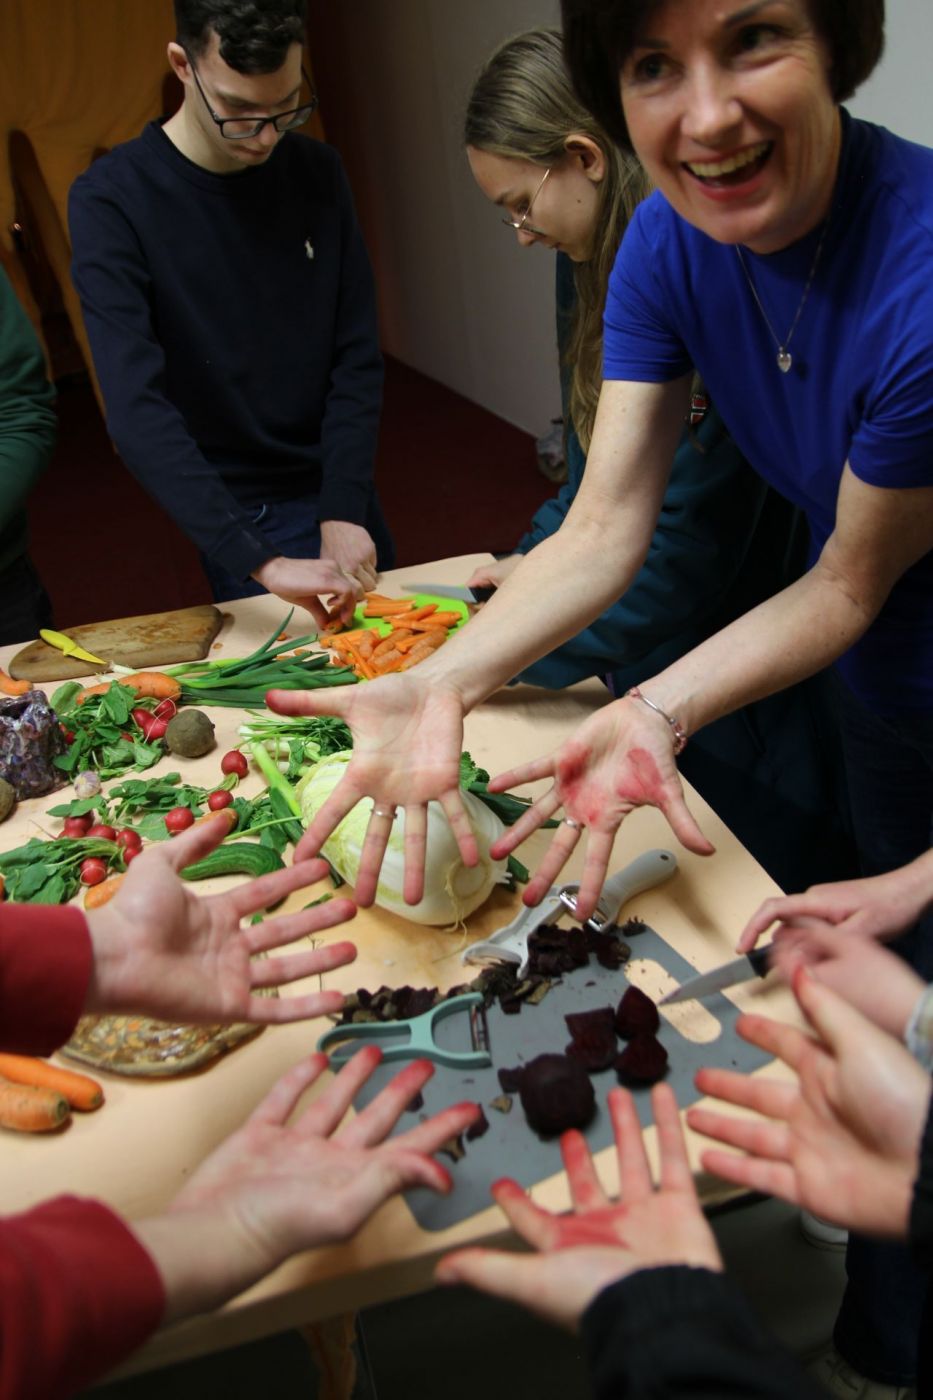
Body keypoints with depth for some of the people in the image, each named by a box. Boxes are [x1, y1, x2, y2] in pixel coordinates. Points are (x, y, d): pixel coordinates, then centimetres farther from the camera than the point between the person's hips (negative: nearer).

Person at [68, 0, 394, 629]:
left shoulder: (317, 172, -3)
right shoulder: (112, 200, -17)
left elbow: (358, 358, -4)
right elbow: (137, 411, -27)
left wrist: (345, 509, -16)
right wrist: (259, 559, -37)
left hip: (342, 495, 5)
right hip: (239, 514, -4)